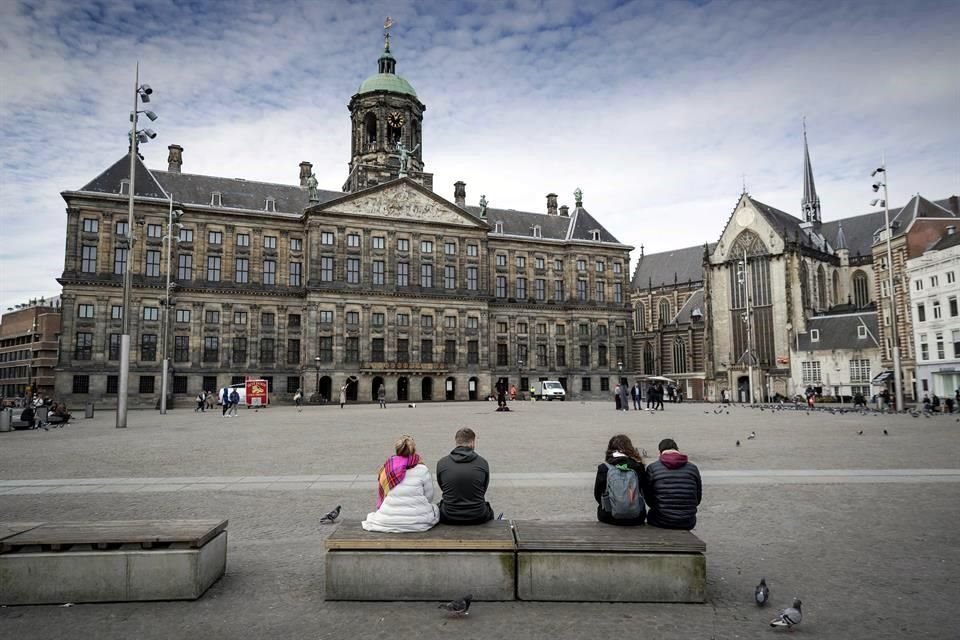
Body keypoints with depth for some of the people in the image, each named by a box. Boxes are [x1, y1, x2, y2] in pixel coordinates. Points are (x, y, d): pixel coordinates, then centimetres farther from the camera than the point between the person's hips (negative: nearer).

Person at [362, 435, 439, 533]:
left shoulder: (386, 469, -1)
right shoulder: (422, 470, -8)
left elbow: (380, 496, 5)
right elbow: (429, 497, -3)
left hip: (388, 520, 2)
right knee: (435, 508, 27)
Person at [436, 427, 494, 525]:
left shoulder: (441, 463, -9)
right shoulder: (483, 463, -9)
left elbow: (442, 488, 7)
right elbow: (483, 490, 5)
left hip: (449, 518, 0)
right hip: (478, 518, 0)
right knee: (489, 511, 35)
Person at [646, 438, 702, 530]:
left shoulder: (652, 468, -5)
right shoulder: (693, 468, 1)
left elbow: (649, 500, -1)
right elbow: (698, 499, 7)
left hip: (661, 523, -2)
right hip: (688, 524, 2)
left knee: (651, 514, 30)